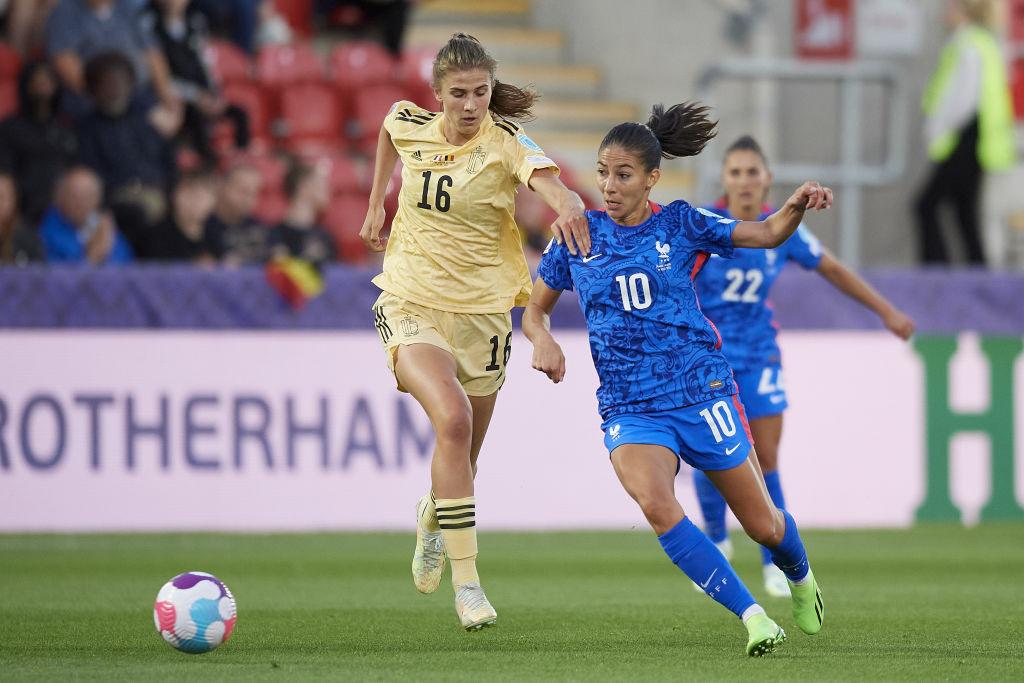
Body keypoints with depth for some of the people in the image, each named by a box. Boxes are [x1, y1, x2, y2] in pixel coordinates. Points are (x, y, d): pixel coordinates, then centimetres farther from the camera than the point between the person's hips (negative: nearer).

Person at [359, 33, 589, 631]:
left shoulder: (505, 144, -14)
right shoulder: (410, 125, -4)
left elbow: (546, 177, -37)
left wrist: (567, 202, -58)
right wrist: (376, 204, 24)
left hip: (482, 313, 0)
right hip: (411, 306, 0)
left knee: (463, 456, 14)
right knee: (452, 417, -27)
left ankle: (434, 516, 53)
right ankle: (466, 580, -24)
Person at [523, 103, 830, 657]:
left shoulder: (679, 225, -1)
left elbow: (768, 234, -4)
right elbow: (535, 309, 13)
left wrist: (798, 205, -25)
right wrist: (543, 340, -9)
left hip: (700, 392, 0)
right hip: (628, 408, 0)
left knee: (763, 525, 8)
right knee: (654, 503, -30)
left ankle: (800, 578, 45)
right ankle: (752, 617, -25)